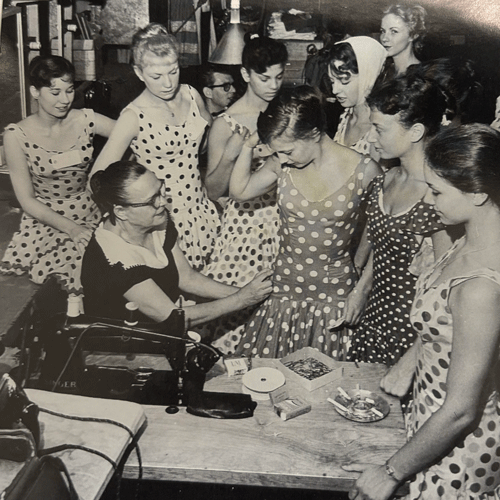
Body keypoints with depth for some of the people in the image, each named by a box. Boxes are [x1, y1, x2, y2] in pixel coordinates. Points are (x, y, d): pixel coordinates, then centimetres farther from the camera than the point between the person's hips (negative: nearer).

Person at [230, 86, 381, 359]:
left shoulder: (363, 171, -12)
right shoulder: (283, 165, -3)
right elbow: (239, 191, 11)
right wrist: (248, 146, -3)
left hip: (334, 291, -3)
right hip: (285, 285, 3)